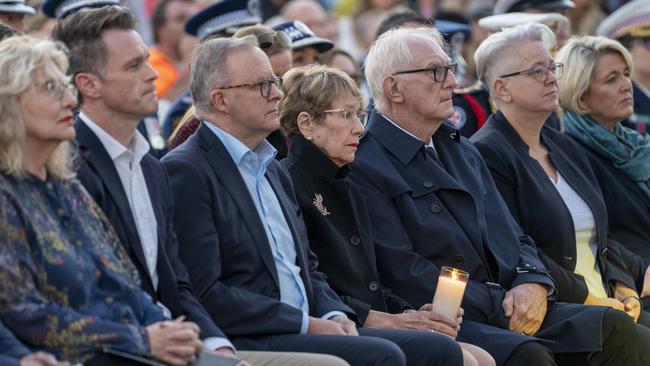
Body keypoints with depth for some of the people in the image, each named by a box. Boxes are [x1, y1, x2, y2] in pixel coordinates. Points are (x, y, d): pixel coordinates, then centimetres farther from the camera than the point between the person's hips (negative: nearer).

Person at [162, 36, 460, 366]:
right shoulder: (185, 173, -7)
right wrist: (306, 324, -14)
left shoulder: (274, 171, 22)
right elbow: (205, 295, -15)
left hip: (304, 329, 9)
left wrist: (334, 315, 3)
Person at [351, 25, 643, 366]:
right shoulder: (365, 168, -7)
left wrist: (533, 284, -3)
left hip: (512, 310, 8)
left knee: (616, 328, -12)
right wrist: (500, 305, -13)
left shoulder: (462, 152, 23)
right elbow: (403, 273, -14)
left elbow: (515, 238, 22)